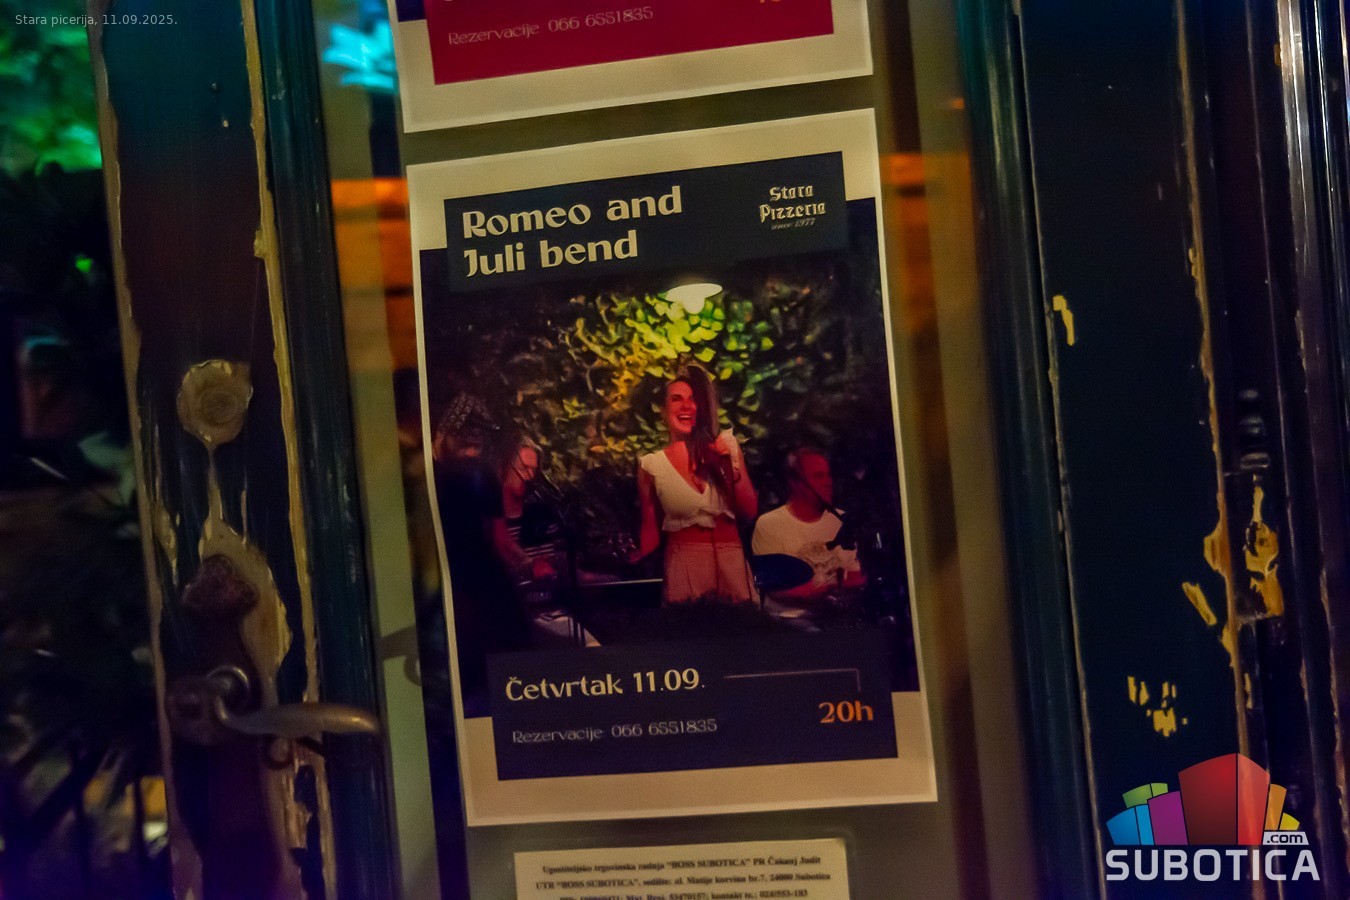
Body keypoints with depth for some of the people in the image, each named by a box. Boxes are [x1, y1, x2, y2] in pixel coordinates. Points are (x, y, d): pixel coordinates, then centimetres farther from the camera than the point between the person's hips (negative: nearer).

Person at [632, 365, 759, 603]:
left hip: (733, 565, 2)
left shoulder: (726, 445, 4)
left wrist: (729, 467, -11)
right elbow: (650, 531, 6)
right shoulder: (652, 465, -2)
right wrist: (629, 556, -12)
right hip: (683, 568, -2)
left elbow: (750, 512, 2)